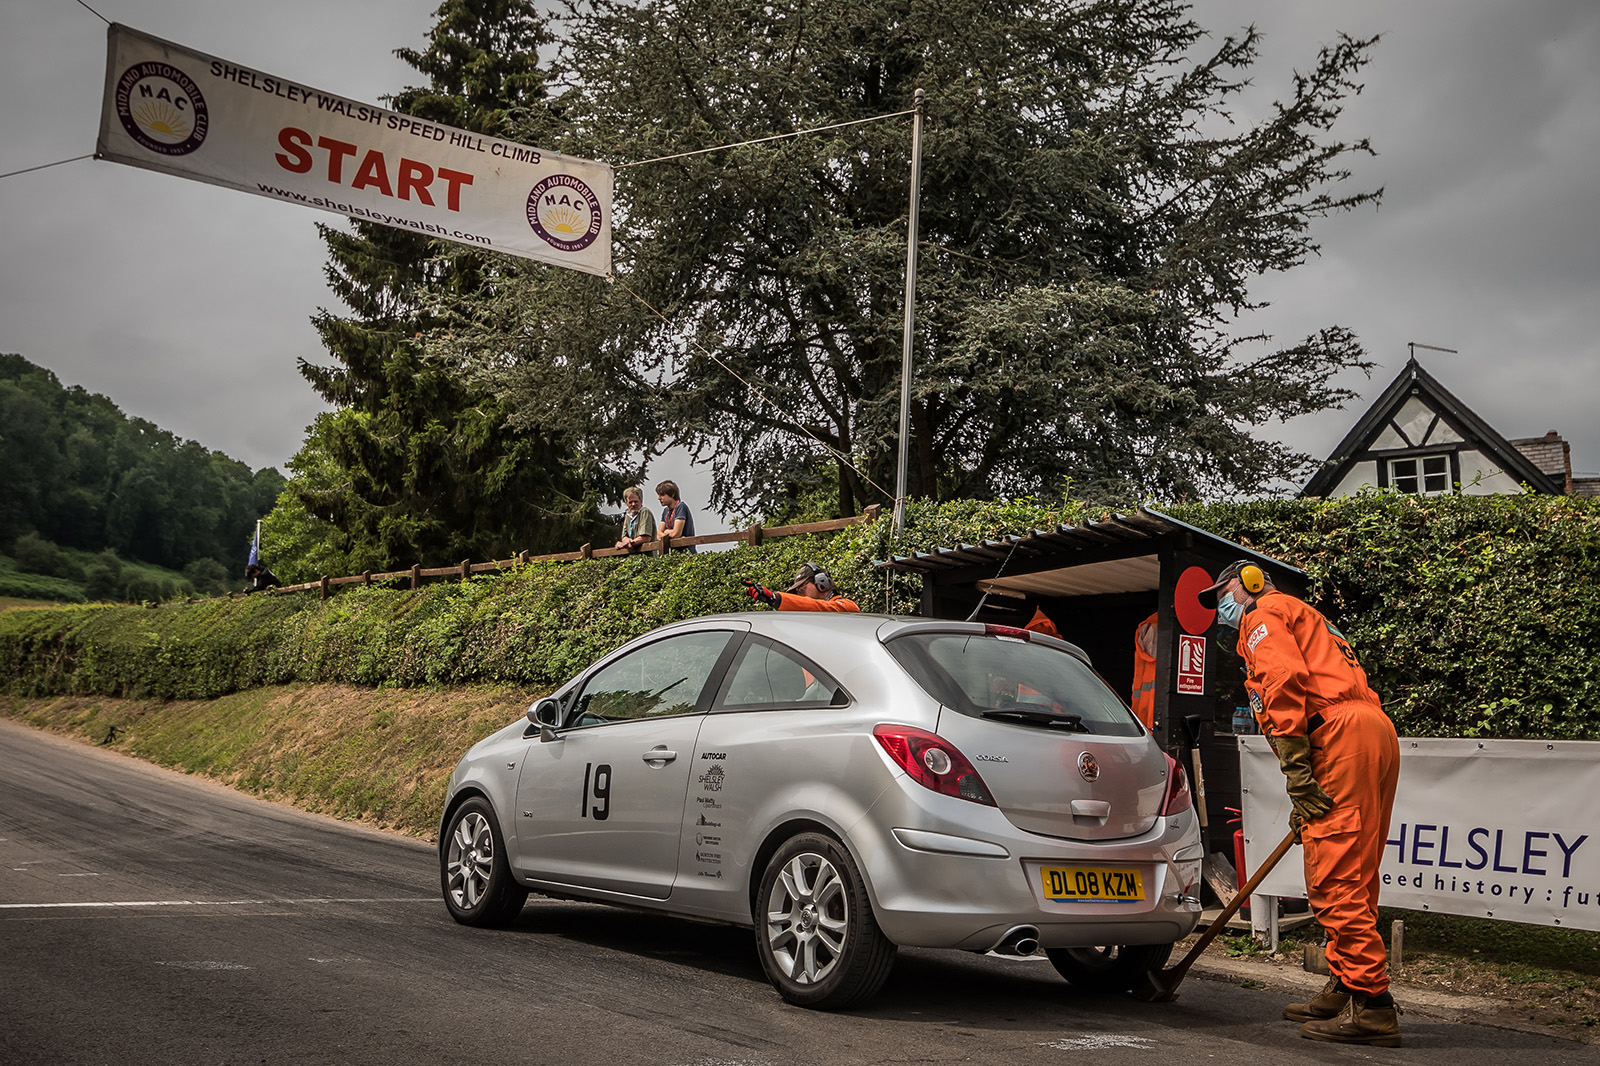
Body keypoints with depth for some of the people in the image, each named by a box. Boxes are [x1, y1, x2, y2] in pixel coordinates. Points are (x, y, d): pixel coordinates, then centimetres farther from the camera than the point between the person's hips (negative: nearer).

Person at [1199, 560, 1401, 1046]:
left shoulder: (1265, 614, 7)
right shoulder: (1303, 619, 36)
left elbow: (1284, 680, -13)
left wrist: (1296, 769, -16)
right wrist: (1306, 803, 28)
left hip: (1342, 735, -10)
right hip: (1375, 732, 10)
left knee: (1334, 879, -11)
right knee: (1351, 876, 15)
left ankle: (1371, 1005, -12)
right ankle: (1346, 989, 22)